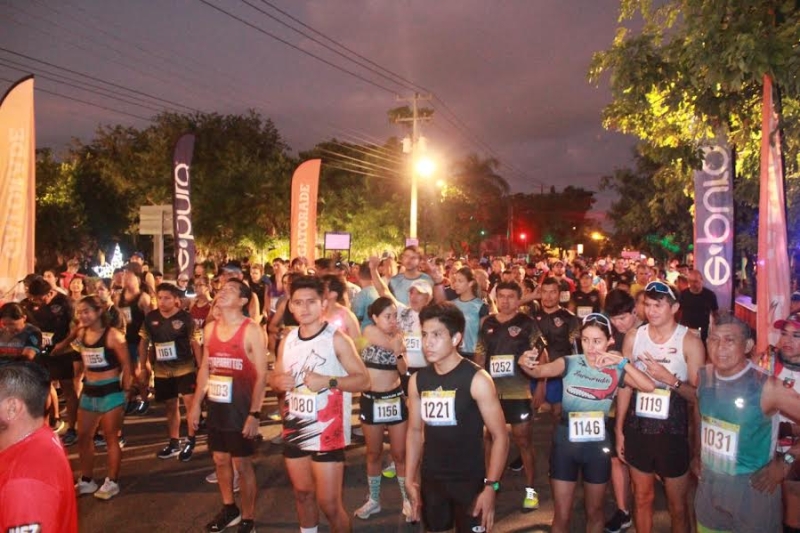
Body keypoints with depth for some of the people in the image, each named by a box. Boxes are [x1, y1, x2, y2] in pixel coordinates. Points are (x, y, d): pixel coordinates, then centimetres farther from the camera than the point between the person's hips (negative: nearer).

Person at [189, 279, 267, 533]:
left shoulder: (251, 330, -14)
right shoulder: (210, 328, 6)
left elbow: (261, 375, -15)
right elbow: (205, 368, 14)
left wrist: (254, 413, -19)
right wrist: (196, 404, 11)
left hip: (241, 407, -6)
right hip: (216, 406, 6)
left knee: (242, 464, 3)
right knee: (220, 459, 17)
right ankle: (229, 509, 36)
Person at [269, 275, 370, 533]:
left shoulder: (337, 339, -13)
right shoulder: (287, 340, 5)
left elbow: (363, 379, -13)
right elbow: (274, 377, 15)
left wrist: (328, 380, -27)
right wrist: (278, 381, -8)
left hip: (327, 432, -6)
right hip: (294, 430, 6)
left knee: (329, 503, -2)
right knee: (302, 494, 21)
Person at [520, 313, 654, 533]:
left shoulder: (616, 371, -5)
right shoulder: (570, 363, -10)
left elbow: (649, 387, -20)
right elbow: (539, 371, -28)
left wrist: (622, 362, -26)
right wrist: (525, 363, -49)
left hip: (598, 446, 1)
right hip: (565, 442, -1)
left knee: (594, 512, 20)